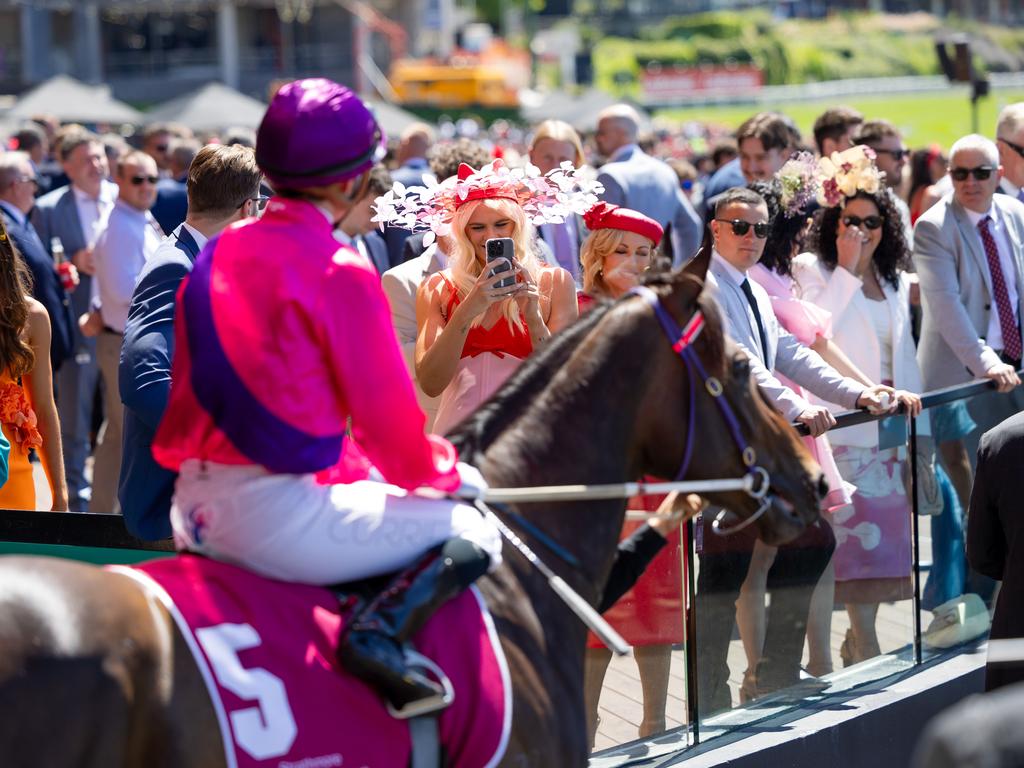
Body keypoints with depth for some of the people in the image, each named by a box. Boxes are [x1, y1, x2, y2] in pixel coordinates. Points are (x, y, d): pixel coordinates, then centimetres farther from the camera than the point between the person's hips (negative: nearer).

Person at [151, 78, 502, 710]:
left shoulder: (220, 253, 11)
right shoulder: (341, 273, -12)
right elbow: (387, 416, -7)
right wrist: (447, 473, 13)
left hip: (194, 511, 9)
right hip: (278, 515, -9)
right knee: (473, 536, 0)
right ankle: (383, 628, -23)